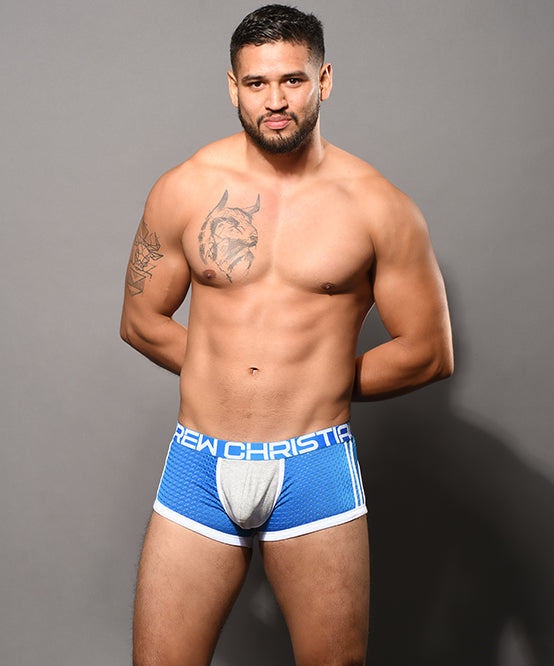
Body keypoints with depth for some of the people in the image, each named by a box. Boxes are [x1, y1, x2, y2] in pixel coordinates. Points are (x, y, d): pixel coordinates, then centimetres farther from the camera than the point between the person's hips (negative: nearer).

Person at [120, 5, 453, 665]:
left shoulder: (377, 206, -2)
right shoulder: (184, 190, 1)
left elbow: (430, 351, 3)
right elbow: (141, 321, 10)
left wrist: (323, 384, 6)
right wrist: (230, 375, 8)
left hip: (315, 469, -1)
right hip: (199, 465, 1)